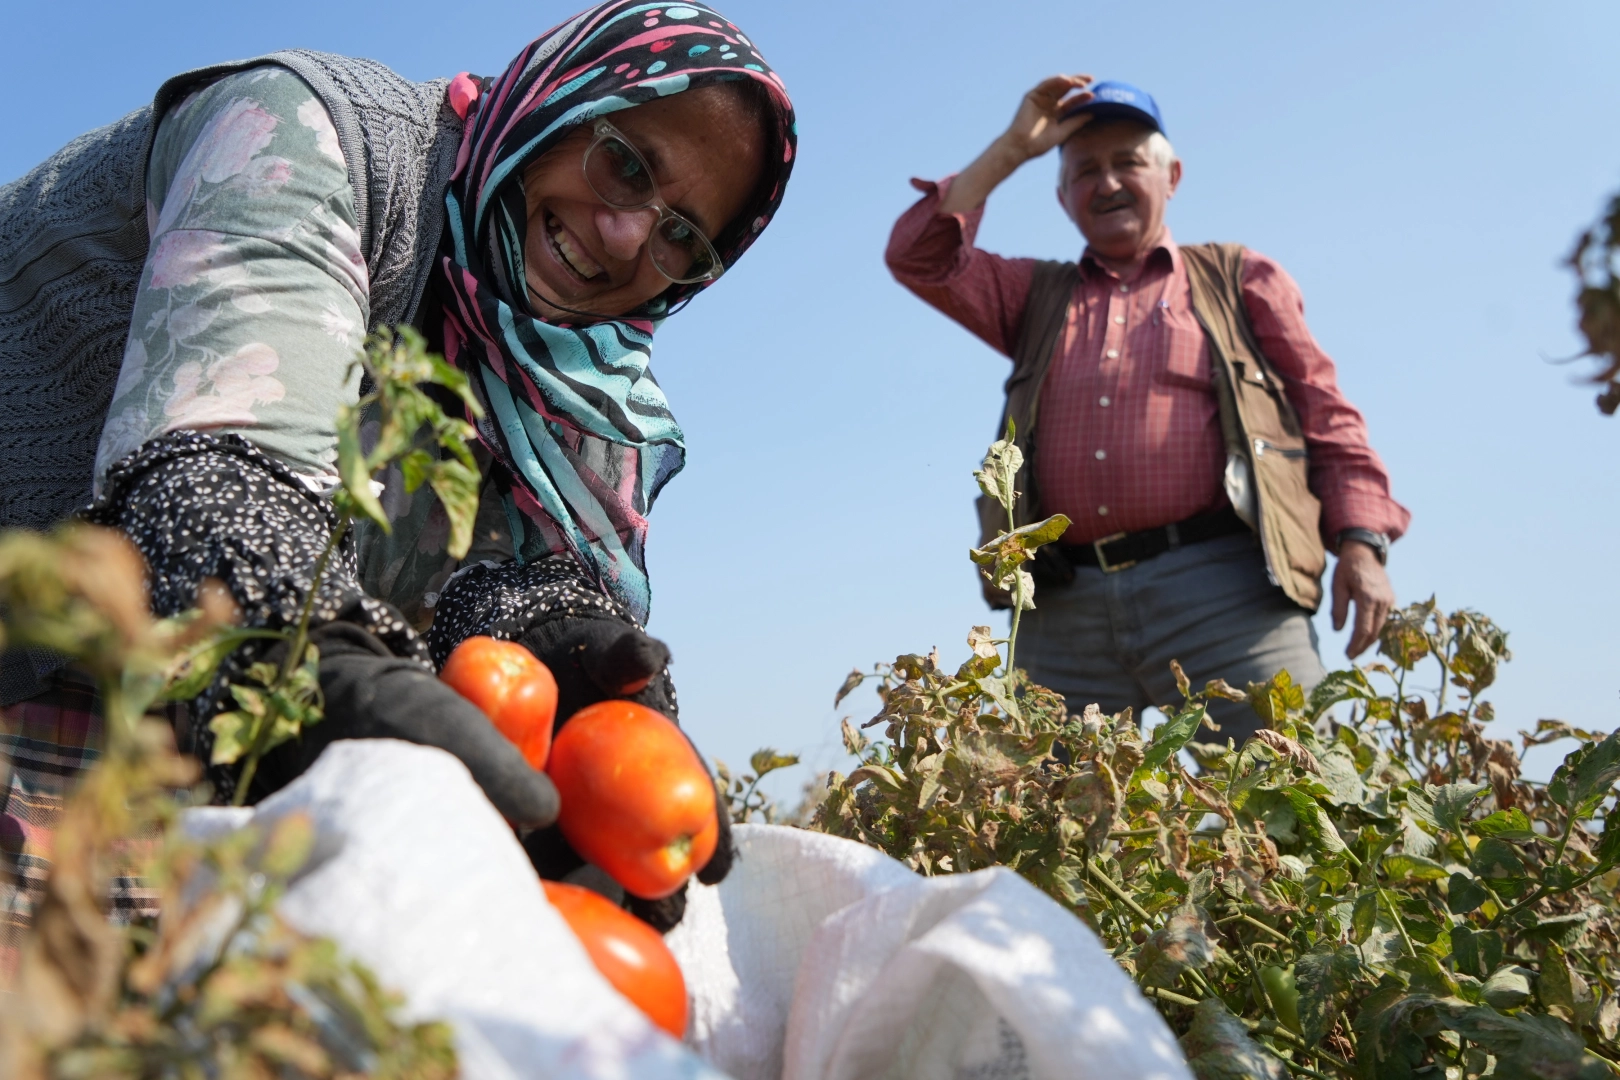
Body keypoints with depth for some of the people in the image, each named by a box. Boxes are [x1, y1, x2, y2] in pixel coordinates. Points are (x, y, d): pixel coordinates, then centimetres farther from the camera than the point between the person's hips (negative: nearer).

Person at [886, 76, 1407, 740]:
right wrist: (1014, 146, 15)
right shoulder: (1038, 297, 25)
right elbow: (921, 257, 13)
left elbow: (1325, 414, 11)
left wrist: (1361, 542, -3)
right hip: (1067, 615, 2)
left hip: (1221, 591, -2)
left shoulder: (1237, 278, 18)